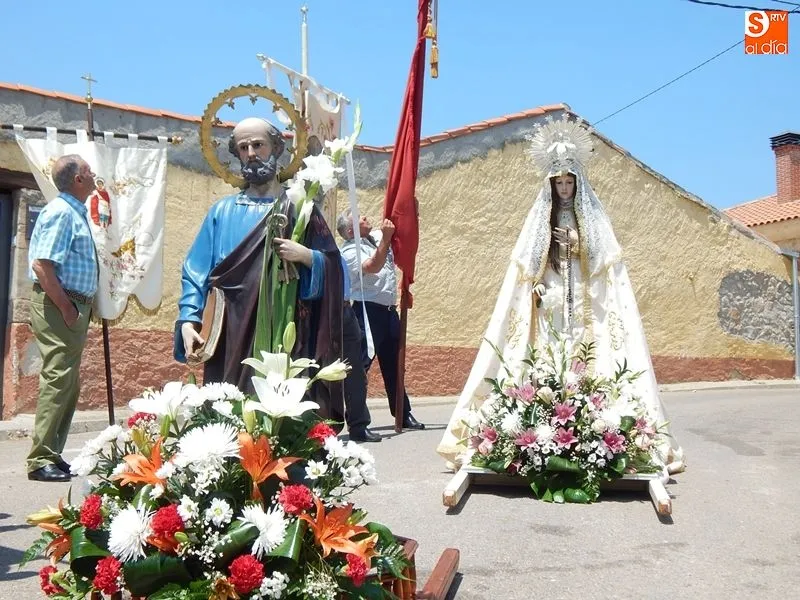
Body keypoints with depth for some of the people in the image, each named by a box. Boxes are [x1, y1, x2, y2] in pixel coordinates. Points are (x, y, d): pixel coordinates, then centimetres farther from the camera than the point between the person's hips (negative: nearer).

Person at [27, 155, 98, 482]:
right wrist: (66, 309, -19)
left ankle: (52, 455, 20)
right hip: (57, 306, -10)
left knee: (68, 383, 13)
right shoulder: (61, 212, -13)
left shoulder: (75, 211, 17)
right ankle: (41, 460, -4)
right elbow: (41, 265, -21)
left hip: (73, 305, 10)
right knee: (58, 380, -9)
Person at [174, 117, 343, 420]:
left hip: (286, 333, -1)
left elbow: (333, 266, 7)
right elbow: (196, 271, 8)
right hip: (235, 334, 1)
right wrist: (188, 319, -6)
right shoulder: (223, 211, 13)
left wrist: (305, 255, -12)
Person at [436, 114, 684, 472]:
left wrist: (578, 245, -11)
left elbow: (604, 259, 5)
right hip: (548, 305, 1)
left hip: (583, 306, 0)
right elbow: (528, 263, 9)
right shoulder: (541, 217, 13)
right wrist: (536, 284, -9)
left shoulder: (592, 218, 11)